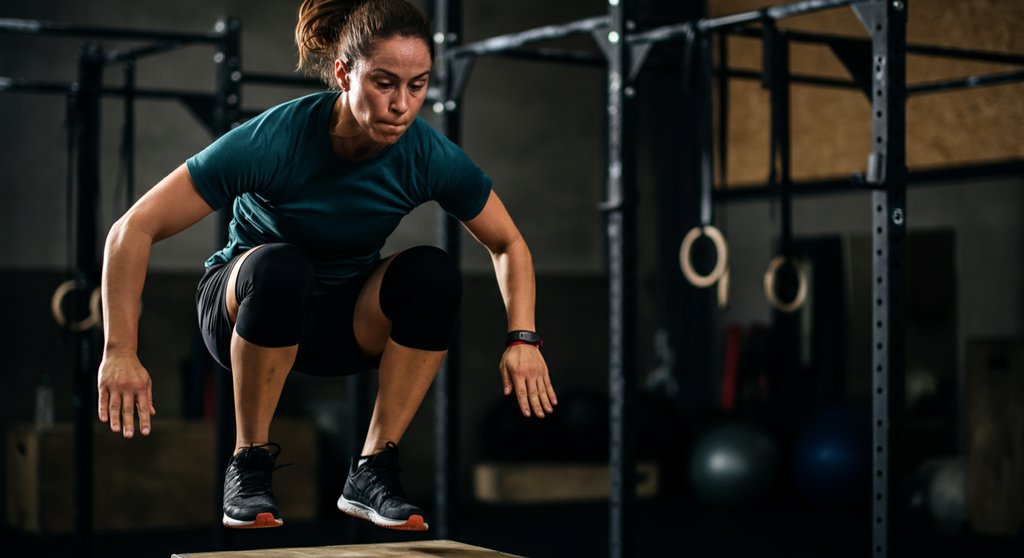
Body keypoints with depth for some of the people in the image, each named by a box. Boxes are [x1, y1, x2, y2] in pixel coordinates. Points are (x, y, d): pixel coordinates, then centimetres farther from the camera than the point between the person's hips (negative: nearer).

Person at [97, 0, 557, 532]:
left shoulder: (430, 156, -22)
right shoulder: (272, 141, -31)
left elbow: (509, 245, -5)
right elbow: (132, 231, -27)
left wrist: (523, 339, -20)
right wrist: (120, 352, -29)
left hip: (346, 319, 3)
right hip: (246, 303, -3)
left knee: (434, 273, -27)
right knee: (281, 267, -37)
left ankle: (372, 470, -16)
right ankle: (248, 465, -19)